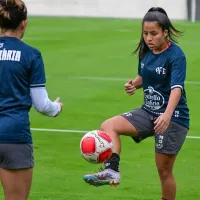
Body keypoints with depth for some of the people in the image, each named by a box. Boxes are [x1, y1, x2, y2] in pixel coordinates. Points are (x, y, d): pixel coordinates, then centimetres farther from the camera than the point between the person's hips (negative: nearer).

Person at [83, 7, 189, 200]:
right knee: (108, 126, -14)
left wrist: (167, 115, -48)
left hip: (173, 117, -6)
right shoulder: (145, 51, 2)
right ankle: (112, 171, -28)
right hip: (148, 112, 7)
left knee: (164, 169, -2)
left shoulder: (176, 56, -18)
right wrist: (134, 83, -5)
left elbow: (177, 88, -31)